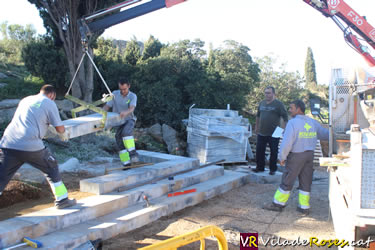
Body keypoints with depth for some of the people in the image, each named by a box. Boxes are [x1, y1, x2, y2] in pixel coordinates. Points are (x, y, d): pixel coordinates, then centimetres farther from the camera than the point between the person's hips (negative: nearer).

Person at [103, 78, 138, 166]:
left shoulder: (133, 96, -13)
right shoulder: (114, 94, -4)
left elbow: (131, 109, -30)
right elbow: (106, 107, -6)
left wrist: (126, 112, -53)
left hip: (129, 120, -3)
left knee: (126, 132, -36)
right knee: (120, 144, -2)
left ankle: (133, 153, -33)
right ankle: (127, 165, 7)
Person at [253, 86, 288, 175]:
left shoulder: (278, 104, -6)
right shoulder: (262, 103, 10)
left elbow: (285, 116, -6)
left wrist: (283, 128, -14)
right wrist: (256, 127, 21)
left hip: (273, 134, -5)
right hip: (261, 133, 5)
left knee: (273, 152, 4)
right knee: (259, 151, 9)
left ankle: (273, 169, 16)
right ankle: (260, 167, 22)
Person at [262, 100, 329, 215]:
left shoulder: (293, 123, -14)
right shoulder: (313, 122, 7)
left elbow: (287, 143, -19)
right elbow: (325, 134, 17)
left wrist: (282, 157, -9)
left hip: (296, 156, -6)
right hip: (310, 155, 6)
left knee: (287, 181, 3)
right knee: (305, 182, 12)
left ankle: (278, 204, 13)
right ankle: (304, 207, 17)